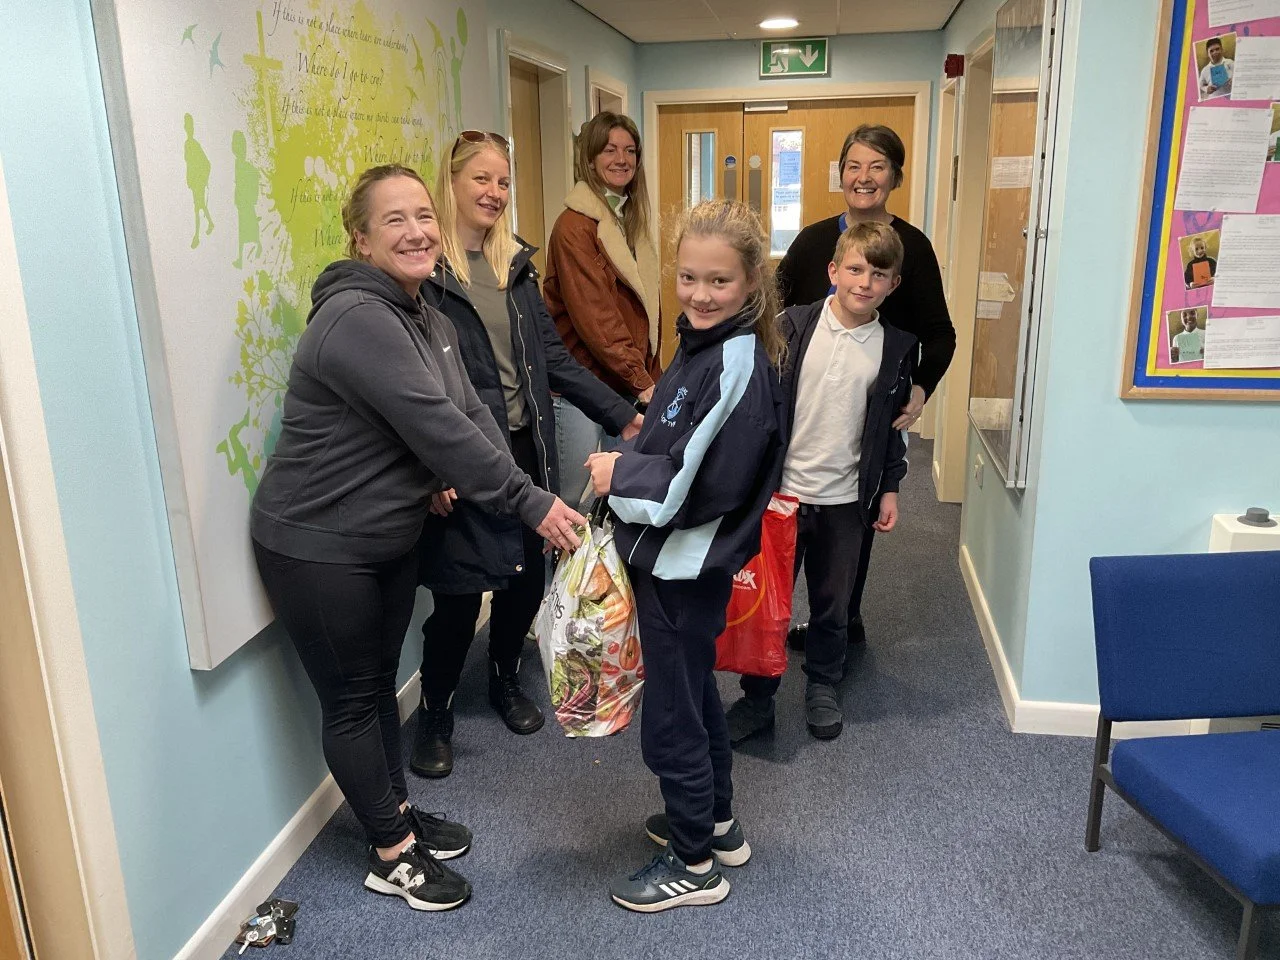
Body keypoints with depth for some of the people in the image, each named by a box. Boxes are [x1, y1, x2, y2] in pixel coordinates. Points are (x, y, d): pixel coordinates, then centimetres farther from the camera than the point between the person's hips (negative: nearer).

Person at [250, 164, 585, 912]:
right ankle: (393, 856, 22)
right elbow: (435, 427, -30)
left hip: (391, 537, 8)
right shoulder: (355, 319, -24)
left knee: (380, 683, 21)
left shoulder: (428, 319, 6)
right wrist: (530, 502, -26)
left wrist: (529, 495, -16)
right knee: (353, 700, 6)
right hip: (316, 546, -8)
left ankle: (399, 812, 39)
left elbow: (471, 414, -1)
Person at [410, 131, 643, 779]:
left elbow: (552, 356, 12)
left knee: (528, 574, 11)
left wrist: (621, 414, 8)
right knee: (458, 590, 1)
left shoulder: (516, 264, 11)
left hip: (525, 447, 6)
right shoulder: (427, 267, -9)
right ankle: (434, 714, 25)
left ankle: (505, 682, 38)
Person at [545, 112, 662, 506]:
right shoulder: (575, 226, -12)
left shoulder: (632, 221, 13)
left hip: (631, 386, 8)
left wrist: (651, 377, 8)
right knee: (580, 503, 2)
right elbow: (595, 317, -19)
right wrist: (641, 382, -20)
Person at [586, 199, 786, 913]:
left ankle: (695, 864, 26)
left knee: (672, 718, 6)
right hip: (675, 559, 10)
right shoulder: (704, 346, 6)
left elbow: (706, 486, -25)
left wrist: (619, 474, -14)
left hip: (687, 568, -10)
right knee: (695, 693, 24)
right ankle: (717, 823, 44)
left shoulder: (739, 365, -23)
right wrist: (628, 467, 0)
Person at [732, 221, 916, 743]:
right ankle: (757, 696, 25)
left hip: (845, 499, 2)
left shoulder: (897, 347, -1)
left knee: (832, 603, 15)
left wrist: (890, 488, 8)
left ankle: (822, 688, 36)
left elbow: (894, 423, 8)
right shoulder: (793, 324, -7)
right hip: (781, 488, -1)